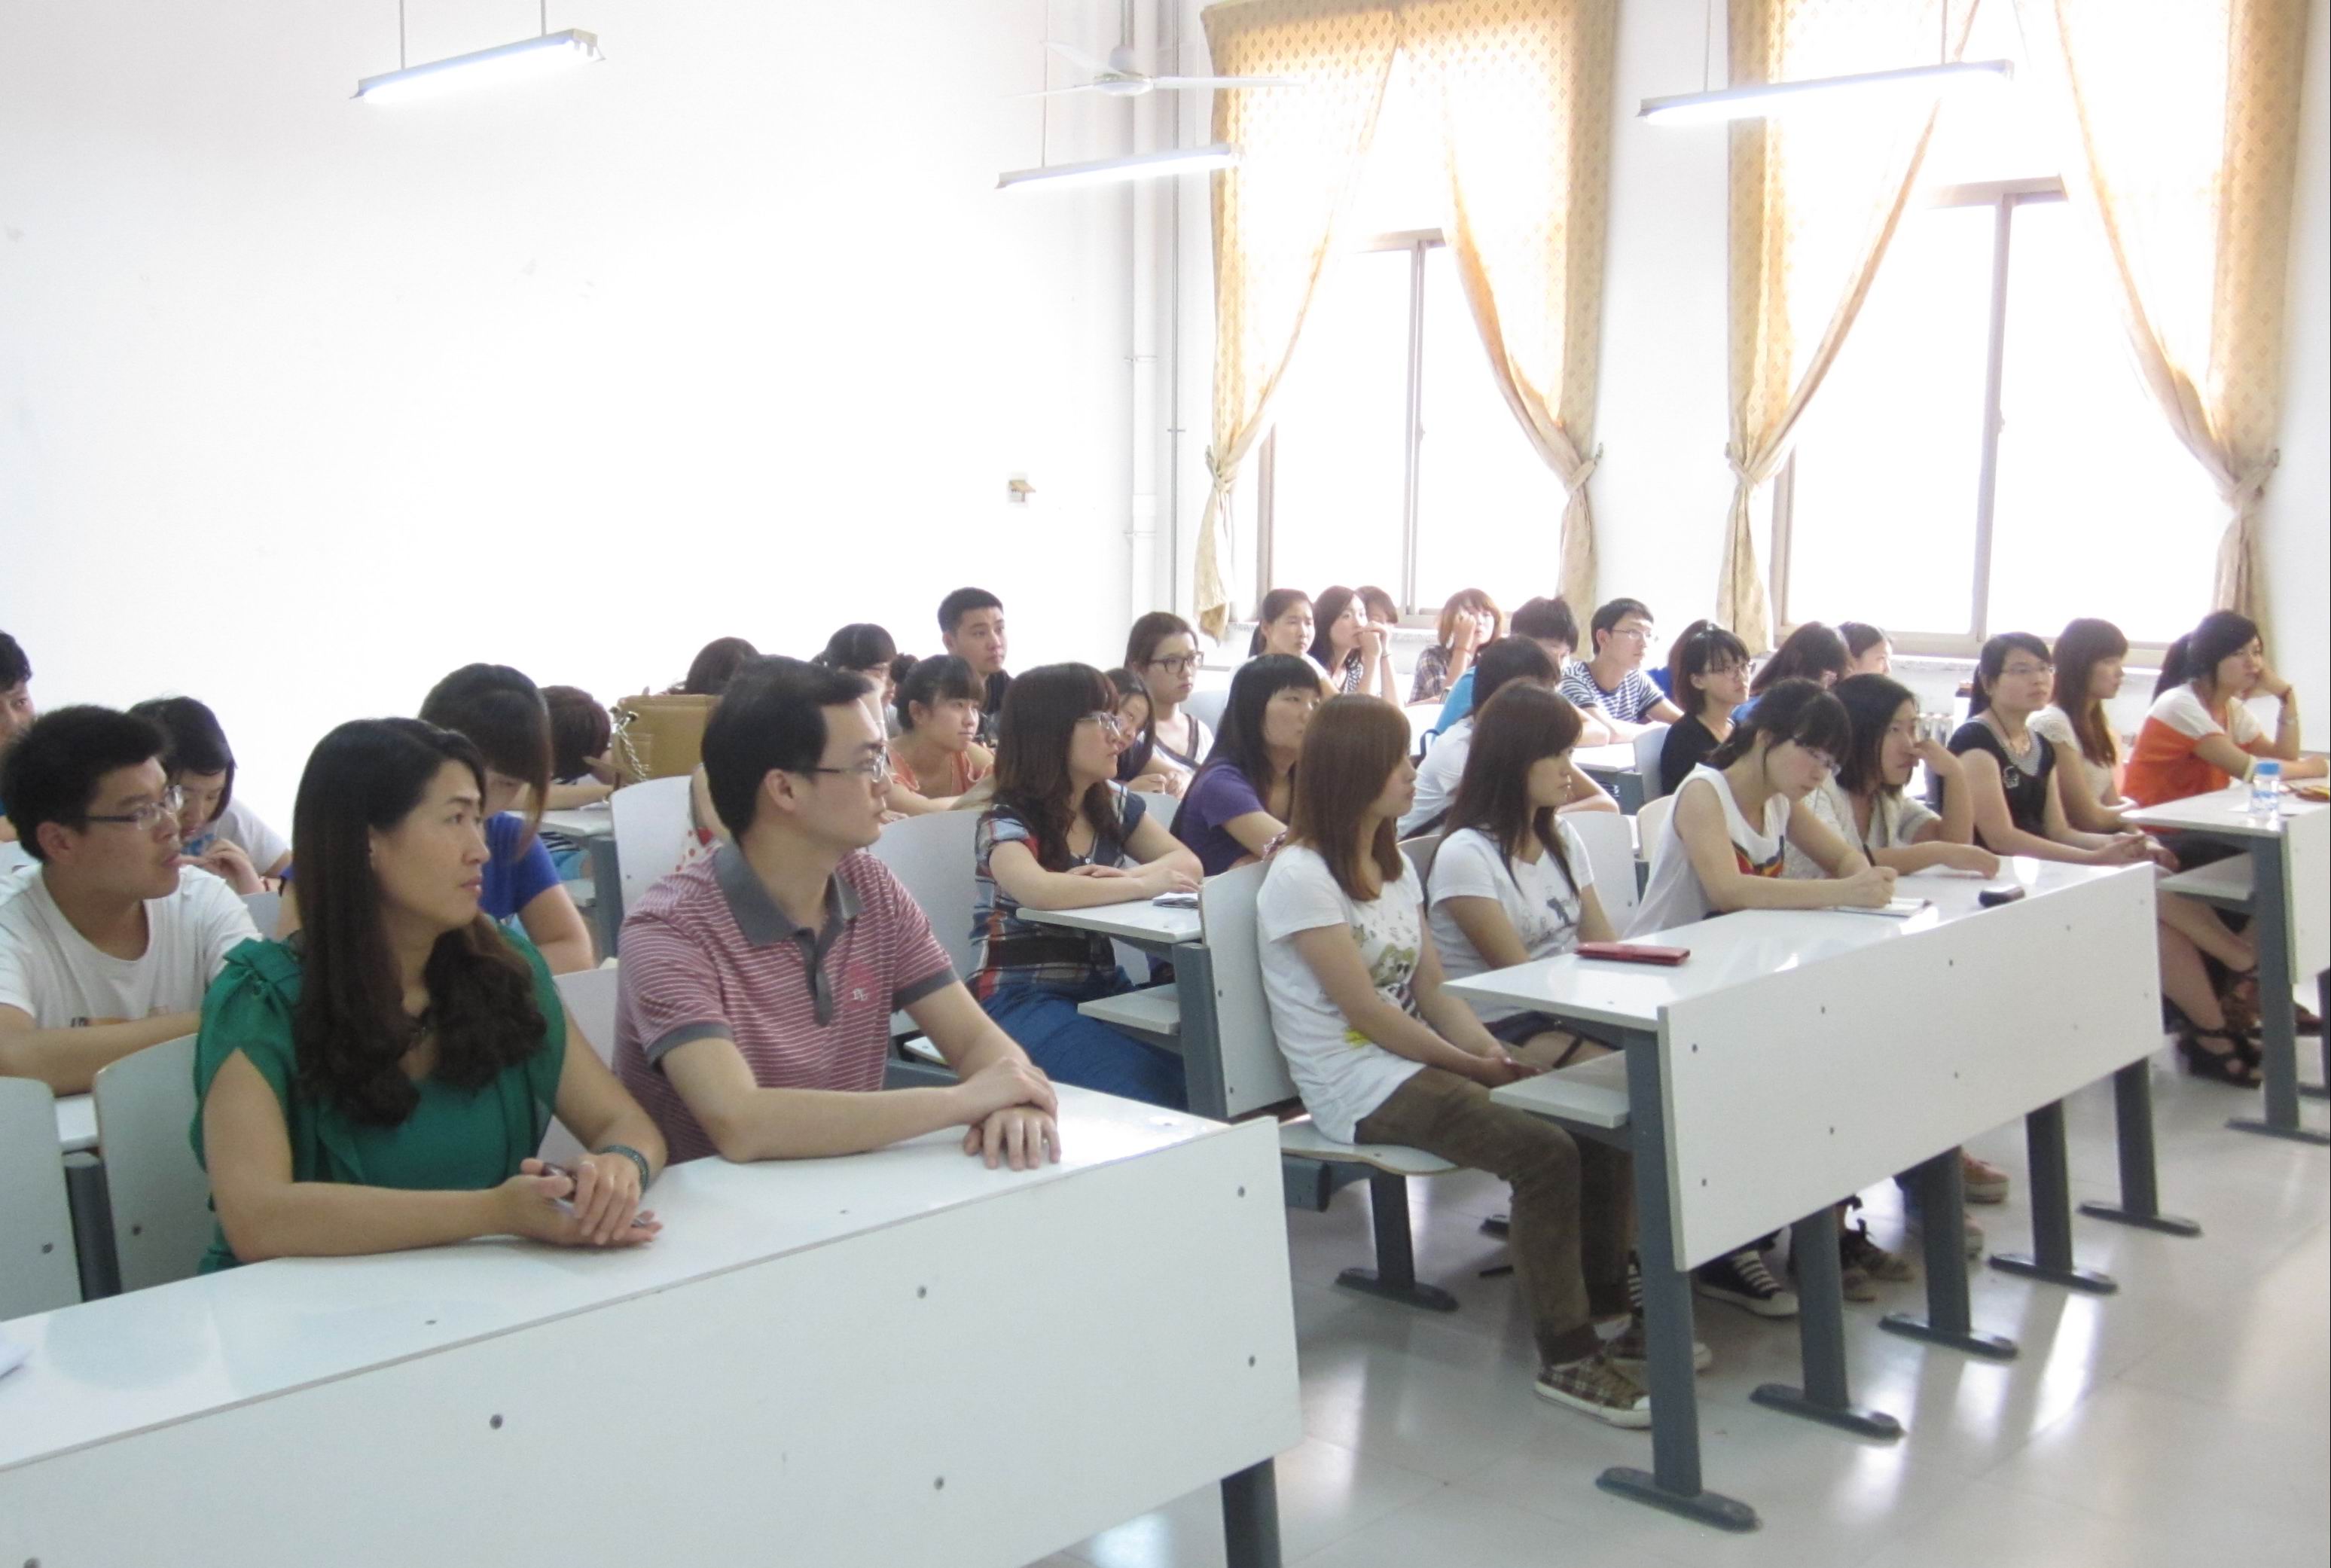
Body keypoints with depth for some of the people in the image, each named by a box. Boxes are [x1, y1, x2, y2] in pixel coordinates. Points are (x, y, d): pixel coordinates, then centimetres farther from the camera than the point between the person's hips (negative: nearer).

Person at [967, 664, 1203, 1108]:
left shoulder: (1113, 802, 9)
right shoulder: (1005, 821, -12)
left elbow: (1188, 864, 5)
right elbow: (1038, 890, -32)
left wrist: (1130, 873, -17)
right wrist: (1145, 883, -22)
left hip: (1102, 986, 6)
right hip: (1022, 998, -6)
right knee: (1139, 1081, -28)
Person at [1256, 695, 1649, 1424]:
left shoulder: (1395, 865, 15)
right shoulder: (1299, 877, -12)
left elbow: (1432, 992, 11)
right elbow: (1368, 1014, -15)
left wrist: (1493, 1049, -6)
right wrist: (1475, 1067, -11)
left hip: (1418, 1059, 8)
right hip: (1358, 1087, -8)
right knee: (1545, 1152, -26)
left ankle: (1604, 1304, 6)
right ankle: (1565, 1358, -14)